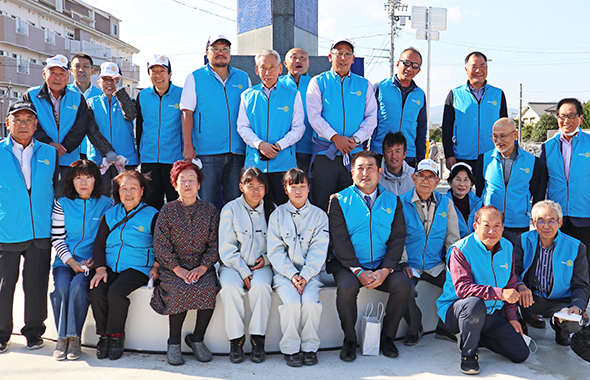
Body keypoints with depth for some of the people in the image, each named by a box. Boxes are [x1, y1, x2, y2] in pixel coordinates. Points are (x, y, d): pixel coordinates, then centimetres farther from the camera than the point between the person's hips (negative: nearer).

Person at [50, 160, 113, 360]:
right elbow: (57, 238, 4)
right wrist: (71, 262, -9)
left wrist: (95, 261, -10)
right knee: (61, 286, -27)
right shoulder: (62, 204, 8)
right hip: (65, 260, 2)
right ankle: (62, 338, -16)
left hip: (91, 261, -2)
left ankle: (74, 337, -19)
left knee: (78, 285, -30)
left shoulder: (106, 204, 4)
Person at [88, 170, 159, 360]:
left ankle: (116, 336, -9)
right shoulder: (110, 215, 15)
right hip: (110, 267, 4)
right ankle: (104, 336, -5)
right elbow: (98, 245, 13)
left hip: (138, 268, -4)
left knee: (115, 292, -30)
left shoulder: (152, 215, 3)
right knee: (96, 292, -24)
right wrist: (100, 268, -2)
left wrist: (155, 268, -10)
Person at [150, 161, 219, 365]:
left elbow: (215, 244, 2)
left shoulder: (210, 210, 6)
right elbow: (160, 245, -2)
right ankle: (174, 342, -9)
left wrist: (203, 267, -12)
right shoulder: (167, 210, 4)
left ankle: (197, 338, -7)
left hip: (202, 266, 1)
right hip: (173, 266, -1)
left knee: (208, 289, -28)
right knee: (180, 290, -30)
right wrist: (177, 269, -13)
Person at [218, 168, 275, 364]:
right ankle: (236, 340, -17)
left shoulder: (271, 210, 7)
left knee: (261, 286, -31)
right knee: (230, 287, -31)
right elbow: (226, 248, -3)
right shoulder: (230, 209, 0)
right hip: (233, 264, -1)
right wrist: (243, 271, -14)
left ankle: (258, 339, -18)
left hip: (261, 265, 1)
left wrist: (266, 258, -6)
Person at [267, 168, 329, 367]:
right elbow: (275, 251, 0)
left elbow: (318, 252, -1)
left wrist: (305, 276, -14)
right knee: (291, 302, -26)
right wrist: (292, 274, -12)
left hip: (310, 272, 0)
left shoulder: (319, 215, 6)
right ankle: (290, 349, -8)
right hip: (284, 272, 0)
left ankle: (310, 347, -6)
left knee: (310, 302, -26)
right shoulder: (277, 214, 6)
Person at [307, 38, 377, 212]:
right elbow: (314, 116, -3)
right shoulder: (318, 82, 8)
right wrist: (335, 137, -14)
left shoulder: (364, 85, 14)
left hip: (354, 153, 2)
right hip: (325, 152, -1)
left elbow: (371, 118, 7)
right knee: (321, 205, -1)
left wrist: (356, 139, -10)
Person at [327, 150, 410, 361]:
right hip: (348, 264, -2)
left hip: (383, 266, 2)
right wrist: (358, 271, -16)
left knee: (403, 285, -24)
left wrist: (385, 270, -12)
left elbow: (398, 238, 3)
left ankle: (387, 336, 0)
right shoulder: (339, 201, 3)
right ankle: (349, 340, -6)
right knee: (347, 288, -31)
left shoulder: (392, 201, 11)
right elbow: (339, 240, -5)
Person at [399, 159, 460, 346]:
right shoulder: (401, 203, 1)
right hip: (409, 265, -2)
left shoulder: (445, 203, 10)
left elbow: (453, 237, 11)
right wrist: (403, 263, -14)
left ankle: (444, 327, 5)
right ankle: (414, 328, 4)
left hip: (436, 266, 3)